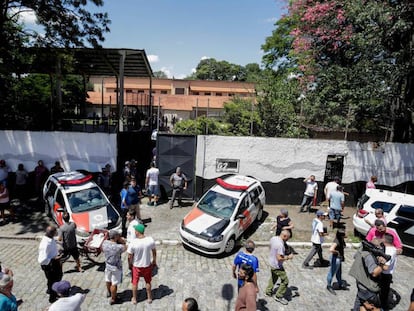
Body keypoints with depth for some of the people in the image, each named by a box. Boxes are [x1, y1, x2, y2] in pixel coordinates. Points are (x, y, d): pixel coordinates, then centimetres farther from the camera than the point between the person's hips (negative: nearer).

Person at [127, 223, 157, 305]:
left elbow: (129, 256, -15)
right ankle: (149, 298, 40)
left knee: (135, 283, 23)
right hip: (147, 265, 2)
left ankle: (134, 299, 40)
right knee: (148, 282, 24)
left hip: (136, 266, -1)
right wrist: (154, 261, 12)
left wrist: (129, 265, 5)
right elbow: (154, 252, -4)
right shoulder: (150, 240, -19)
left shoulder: (133, 243, -26)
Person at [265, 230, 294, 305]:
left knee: (273, 277, 30)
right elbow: (279, 258, -32)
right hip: (277, 266, -9)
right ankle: (279, 296, 20)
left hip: (271, 263, 9)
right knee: (285, 281, 7)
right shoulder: (280, 245, -32)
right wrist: (288, 257, -19)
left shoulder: (273, 238, -5)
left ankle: (268, 291, 44)